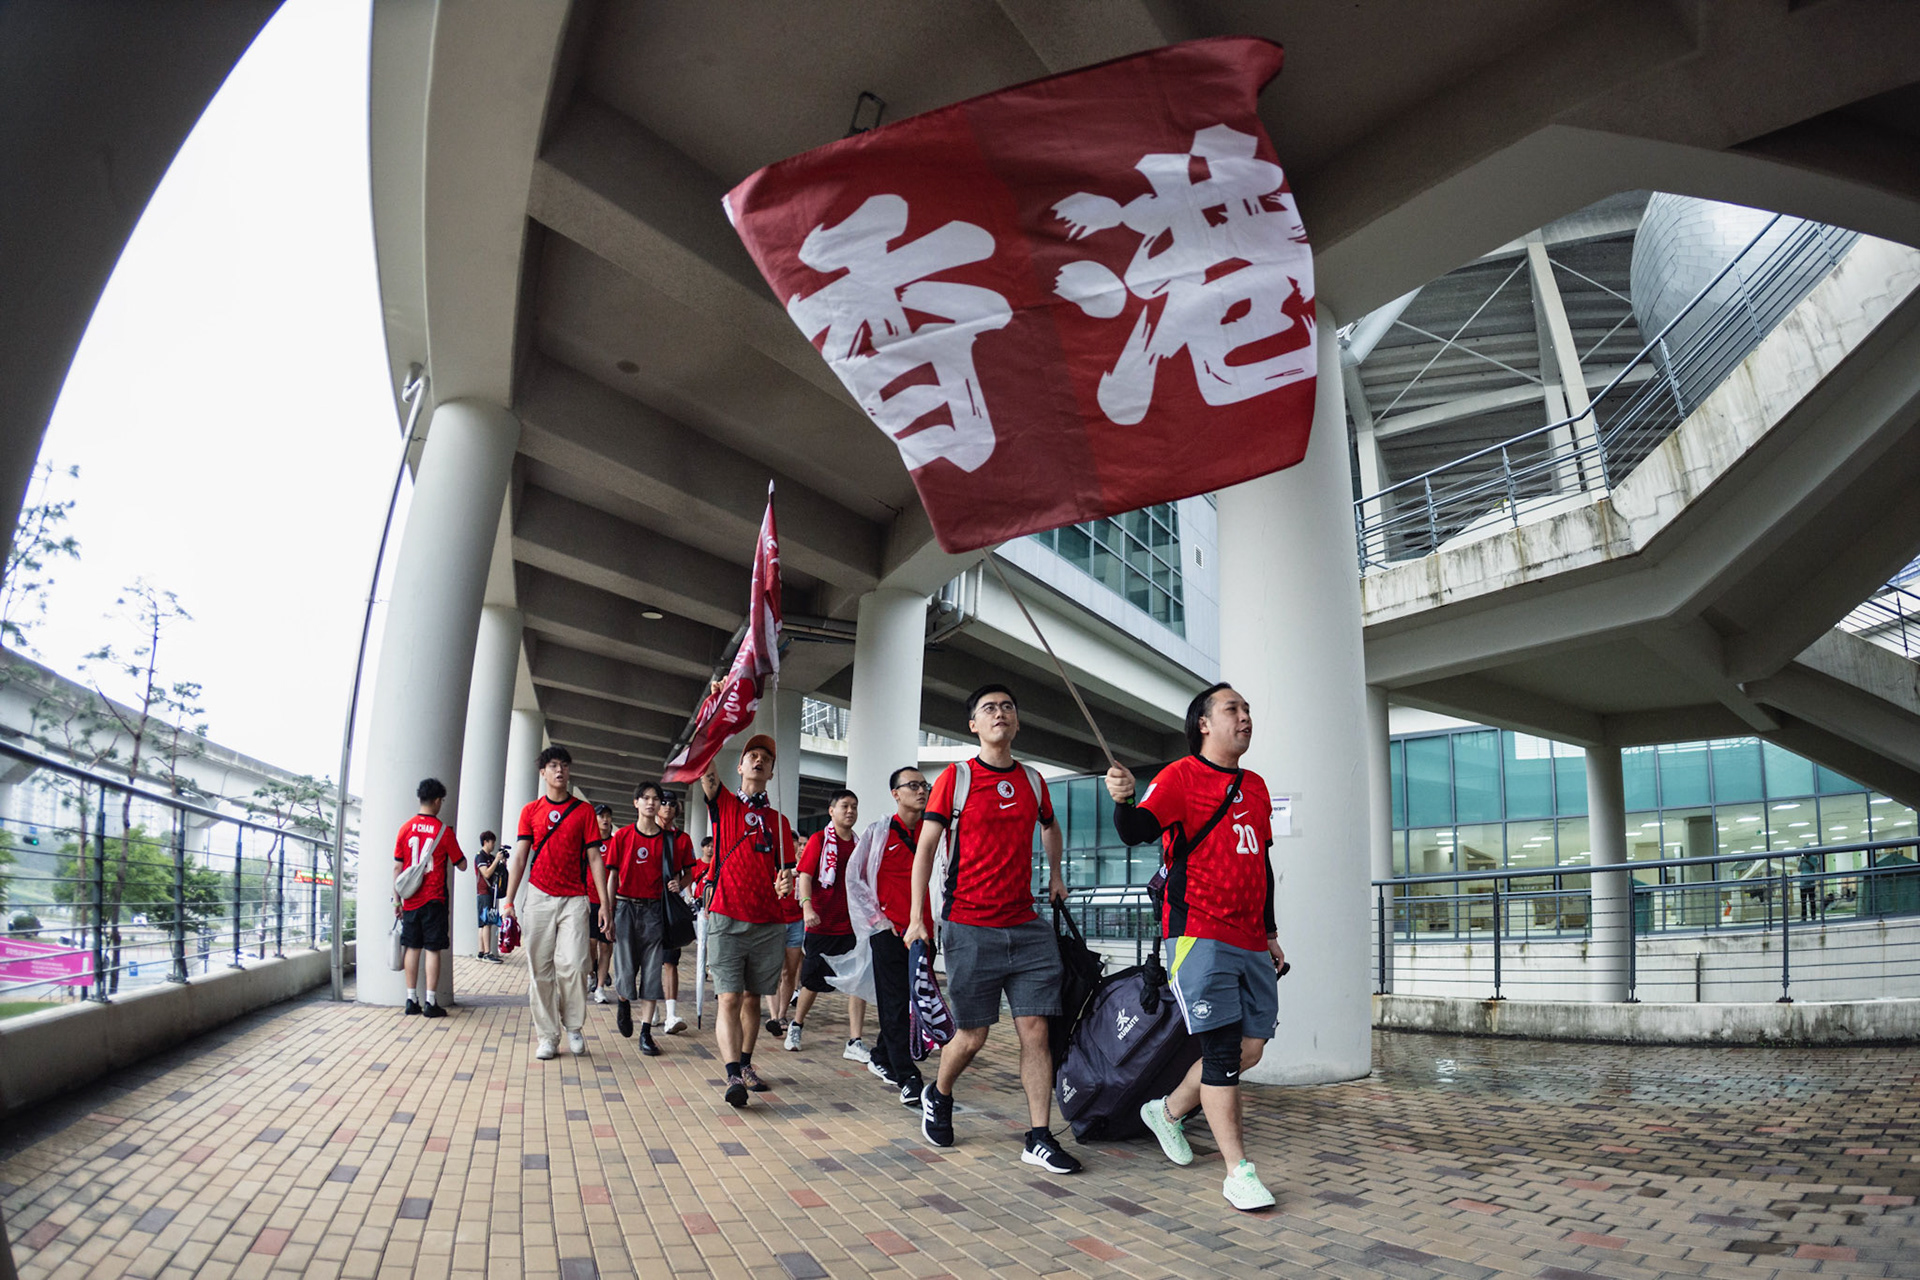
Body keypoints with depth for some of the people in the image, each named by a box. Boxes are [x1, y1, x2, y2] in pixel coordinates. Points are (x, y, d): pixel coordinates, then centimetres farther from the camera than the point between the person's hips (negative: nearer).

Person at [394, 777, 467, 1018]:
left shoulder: (406, 828, 2)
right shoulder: (443, 830, -6)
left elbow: (398, 866, 3)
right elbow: (461, 865, 0)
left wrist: (397, 898, 9)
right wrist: (458, 852, 21)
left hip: (411, 899, 3)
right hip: (434, 899, -3)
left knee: (412, 948, 10)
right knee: (433, 949, 0)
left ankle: (412, 1000, 12)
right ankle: (430, 1002, -1)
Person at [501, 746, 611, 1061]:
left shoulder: (584, 810, 5)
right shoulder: (531, 811, 9)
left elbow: (595, 858, 4)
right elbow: (520, 857, 8)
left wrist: (604, 903, -1)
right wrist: (509, 899, 0)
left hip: (574, 899, -1)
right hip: (539, 897, 1)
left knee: (572, 965, -11)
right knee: (540, 969, 2)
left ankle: (573, 1026, 11)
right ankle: (546, 1035, 12)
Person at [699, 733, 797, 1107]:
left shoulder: (779, 821, 15)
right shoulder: (723, 803, 8)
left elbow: (785, 871, 14)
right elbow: (707, 771, -8)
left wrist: (787, 882, -9)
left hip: (768, 924, 3)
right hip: (727, 919, -3)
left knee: (752, 998, 9)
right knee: (729, 998, -10)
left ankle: (745, 1065, 22)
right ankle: (733, 1076, -12)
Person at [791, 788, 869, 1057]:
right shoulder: (819, 840, -3)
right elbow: (805, 876, -10)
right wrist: (807, 907, -23)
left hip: (853, 925, 4)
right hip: (822, 924, -4)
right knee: (814, 982, 9)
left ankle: (854, 1043, -2)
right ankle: (796, 1025, 34)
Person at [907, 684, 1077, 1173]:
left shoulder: (1032, 781, 9)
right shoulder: (955, 778, -3)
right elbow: (926, 847, -2)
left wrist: (1055, 876, 30)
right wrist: (917, 917, -6)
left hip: (1026, 926, 4)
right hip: (968, 927, -4)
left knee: (1035, 1029, -1)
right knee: (972, 1035, 4)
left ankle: (1039, 1138, 8)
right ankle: (938, 1097, 33)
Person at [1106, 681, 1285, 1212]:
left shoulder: (1256, 786, 16)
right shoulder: (1181, 776, -5)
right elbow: (1136, 830, -20)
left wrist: (1271, 933, 23)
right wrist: (1123, 801, -42)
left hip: (1251, 944, 7)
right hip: (1200, 935, -7)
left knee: (1250, 1047, 9)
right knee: (1223, 1050, -9)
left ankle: (1169, 1111, 29)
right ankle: (1238, 1172, 3)